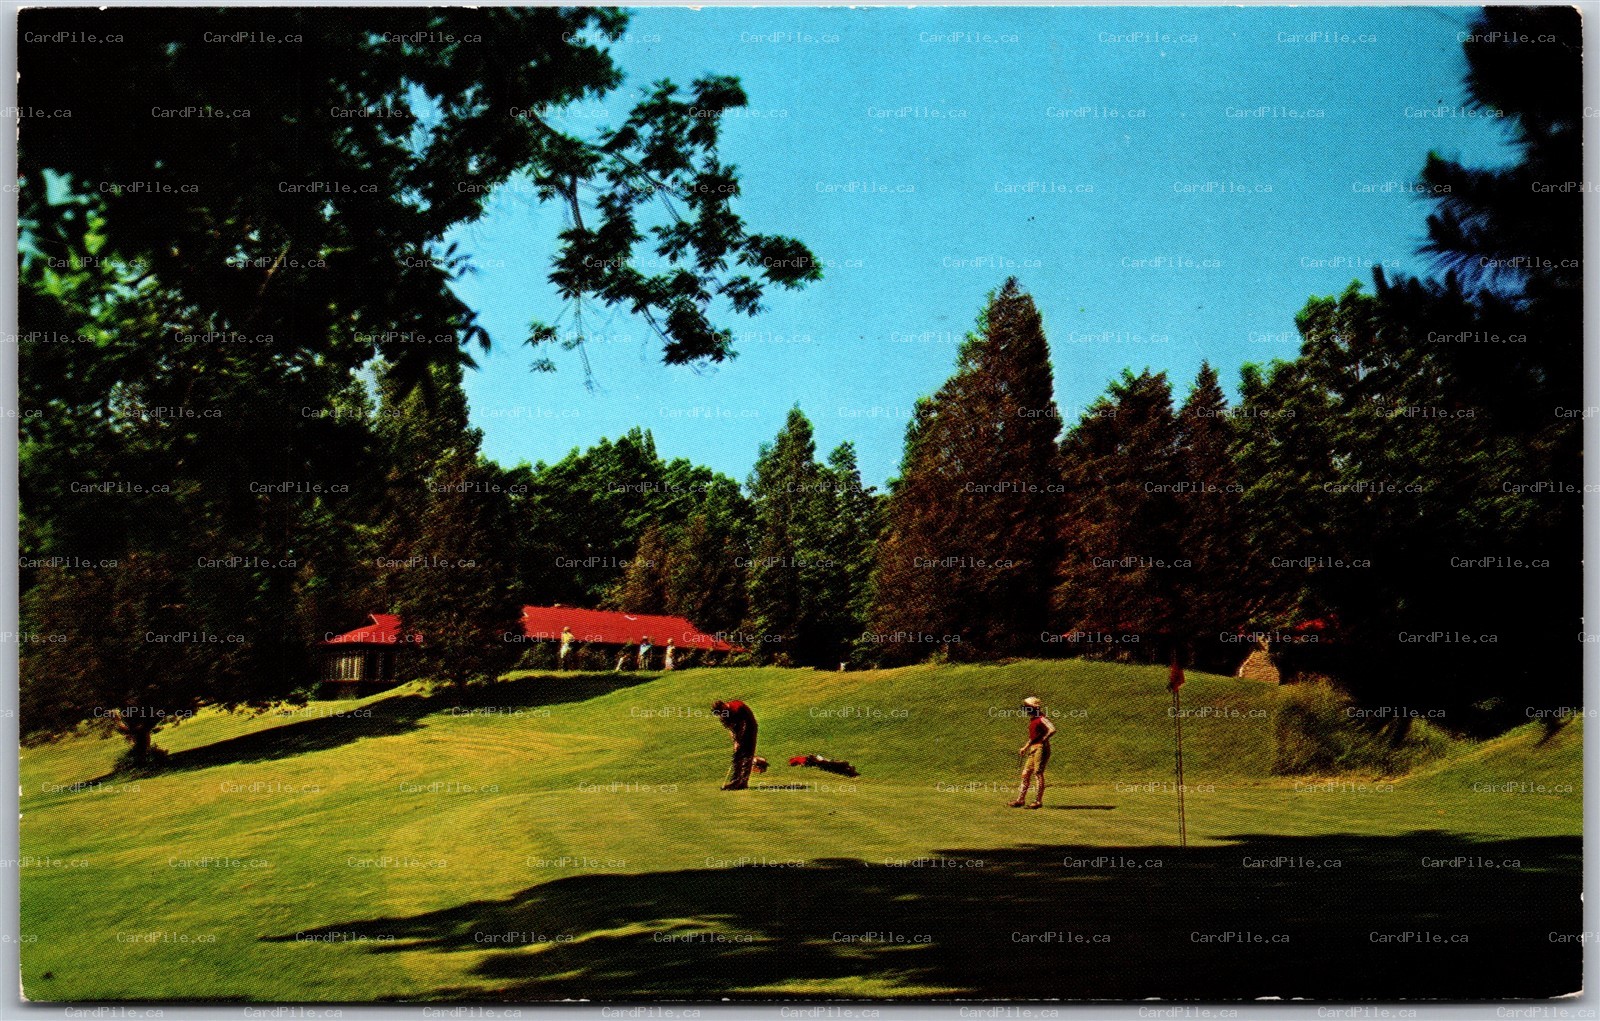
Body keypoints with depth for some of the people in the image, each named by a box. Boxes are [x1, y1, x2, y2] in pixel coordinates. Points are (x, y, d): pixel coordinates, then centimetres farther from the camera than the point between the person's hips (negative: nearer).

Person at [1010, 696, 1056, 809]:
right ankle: (1021, 800, 12)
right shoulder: (1032, 720, 17)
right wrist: (1025, 748, 23)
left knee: (1038, 774, -7)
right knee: (1026, 774, 8)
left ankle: (1038, 801, -3)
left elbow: (1052, 730, -26)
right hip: (1033, 749, 10)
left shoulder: (1041, 719, -11)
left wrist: (1043, 740, -18)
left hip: (1041, 749, -10)